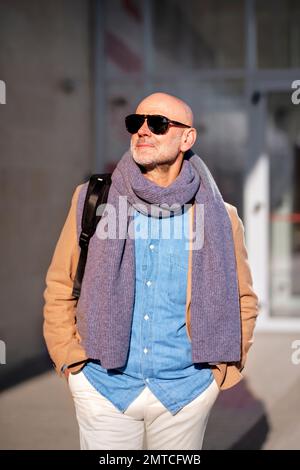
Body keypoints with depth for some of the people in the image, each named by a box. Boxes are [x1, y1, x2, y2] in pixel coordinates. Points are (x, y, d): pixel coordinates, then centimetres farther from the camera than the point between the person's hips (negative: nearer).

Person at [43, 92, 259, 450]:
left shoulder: (219, 218, -1)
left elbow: (243, 300, 9)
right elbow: (60, 289, 4)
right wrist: (71, 362, -1)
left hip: (186, 391, 1)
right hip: (103, 387, 0)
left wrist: (221, 371, 4)